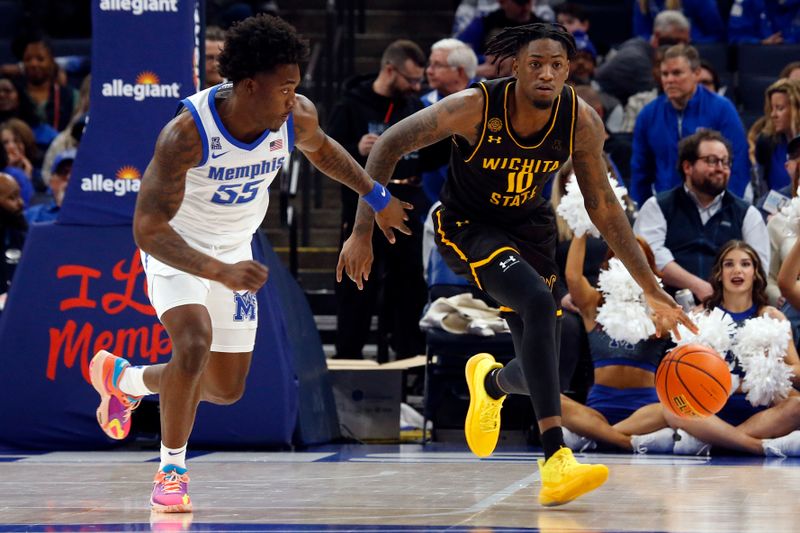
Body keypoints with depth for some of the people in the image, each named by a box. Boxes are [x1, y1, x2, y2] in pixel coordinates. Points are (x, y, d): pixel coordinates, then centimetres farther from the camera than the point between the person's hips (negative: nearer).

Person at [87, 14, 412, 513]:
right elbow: (148, 229, -36)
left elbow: (320, 149, 8)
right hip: (177, 249, -5)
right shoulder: (187, 134, -35)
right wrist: (220, 272, -48)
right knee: (194, 345, -31)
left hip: (236, 249, 6)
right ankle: (172, 471, -10)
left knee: (227, 389, 11)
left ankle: (122, 378, 39)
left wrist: (378, 197, 15)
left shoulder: (298, 117, -19)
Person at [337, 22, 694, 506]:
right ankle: (556, 461, -36)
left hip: (531, 230, 5)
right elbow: (389, 147, -16)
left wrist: (652, 288, -4)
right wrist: (363, 232, -18)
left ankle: (490, 381, 45)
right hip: (467, 226, -4)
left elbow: (603, 206, -4)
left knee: (538, 373, 3)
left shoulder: (581, 122, -17)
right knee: (539, 303, -33)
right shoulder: (475, 108, -27)